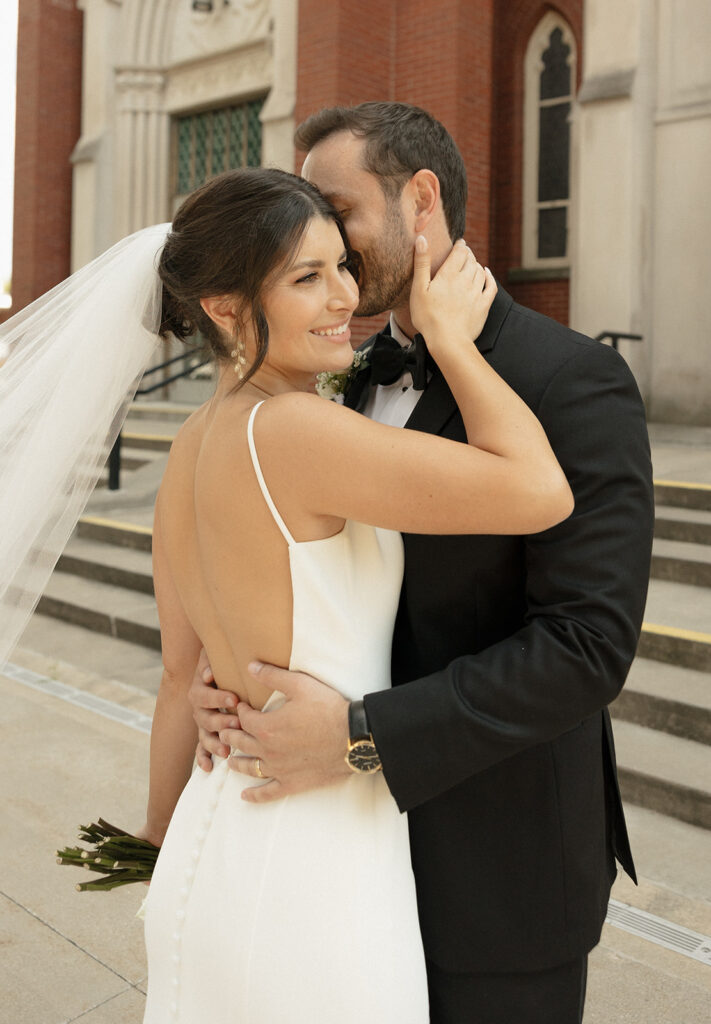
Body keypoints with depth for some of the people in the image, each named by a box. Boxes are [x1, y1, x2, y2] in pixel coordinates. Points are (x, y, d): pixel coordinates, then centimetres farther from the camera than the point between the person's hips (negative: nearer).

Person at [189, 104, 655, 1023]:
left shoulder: (573, 381, -19)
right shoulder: (369, 376, 6)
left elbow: (588, 646, -25)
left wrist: (360, 735, -28)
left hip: (503, 866, -7)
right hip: (383, 829, 7)